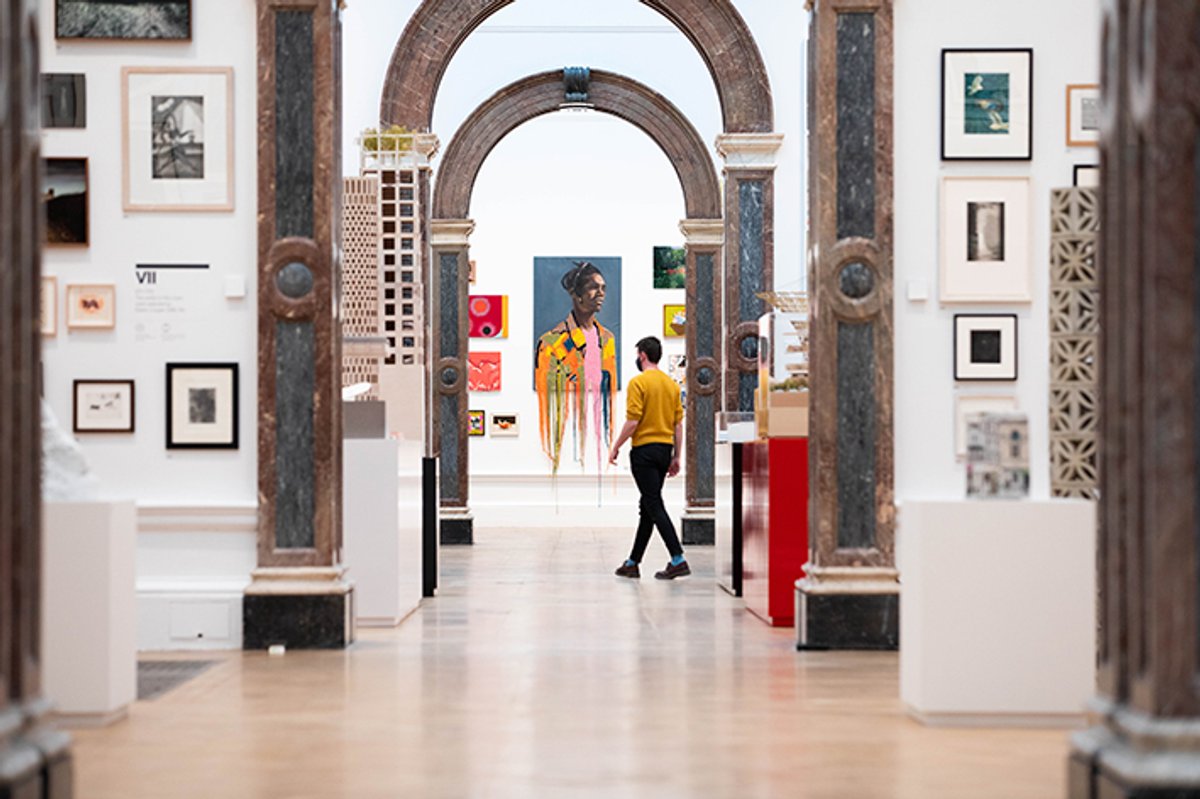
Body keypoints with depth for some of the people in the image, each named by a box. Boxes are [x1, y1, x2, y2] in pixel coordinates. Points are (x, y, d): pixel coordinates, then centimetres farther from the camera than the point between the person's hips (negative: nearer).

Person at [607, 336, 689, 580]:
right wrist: (676, 457, 15)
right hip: (665, 450, 8)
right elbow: (678, 425, 10)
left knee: (655, 507, -8)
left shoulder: (639, 382, -11)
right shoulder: (672, 385, 10)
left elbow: (633, 421, -16)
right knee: (647, 507, 13)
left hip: (644, 450, -7)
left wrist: (615, 447, -5)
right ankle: (633, 563, 20)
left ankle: (678, 560, -17)